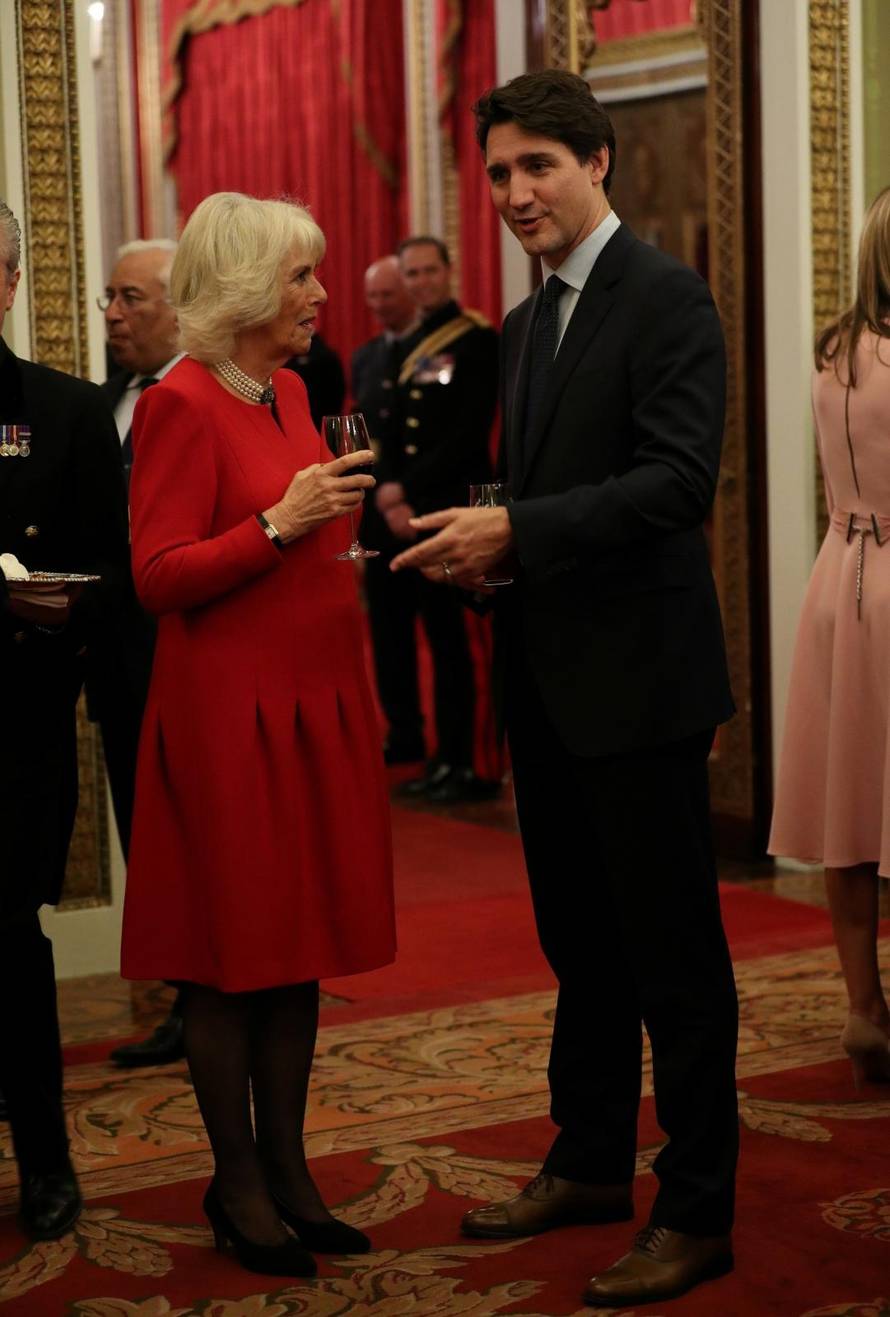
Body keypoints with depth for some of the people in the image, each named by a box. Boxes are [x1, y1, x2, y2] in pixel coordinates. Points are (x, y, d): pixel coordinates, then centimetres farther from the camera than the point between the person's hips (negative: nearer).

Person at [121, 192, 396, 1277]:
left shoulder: (288, 393, 13)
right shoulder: (181, 405, -12)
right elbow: (157, 577, -16)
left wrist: (343, 520, 9)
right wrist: (279, 525, -22)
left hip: (315, 701, 8)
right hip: (229, 713, -8)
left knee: (299, 945, 12)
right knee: (231, 952, 2)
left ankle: (287, 1170, 22)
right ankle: (236, 1185, 15)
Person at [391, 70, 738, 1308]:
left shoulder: (666, 296, -11)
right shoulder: (527, 323, 16)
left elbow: (680, 478, -21)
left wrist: (513, 530, -24)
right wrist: (479, 540, 1)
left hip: (638, 673, -9)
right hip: (548, 680, 9)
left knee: (673, 952, 0)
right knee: (579, 940, 18)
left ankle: (698, 1210, 10)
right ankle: (591, 1166, 32)